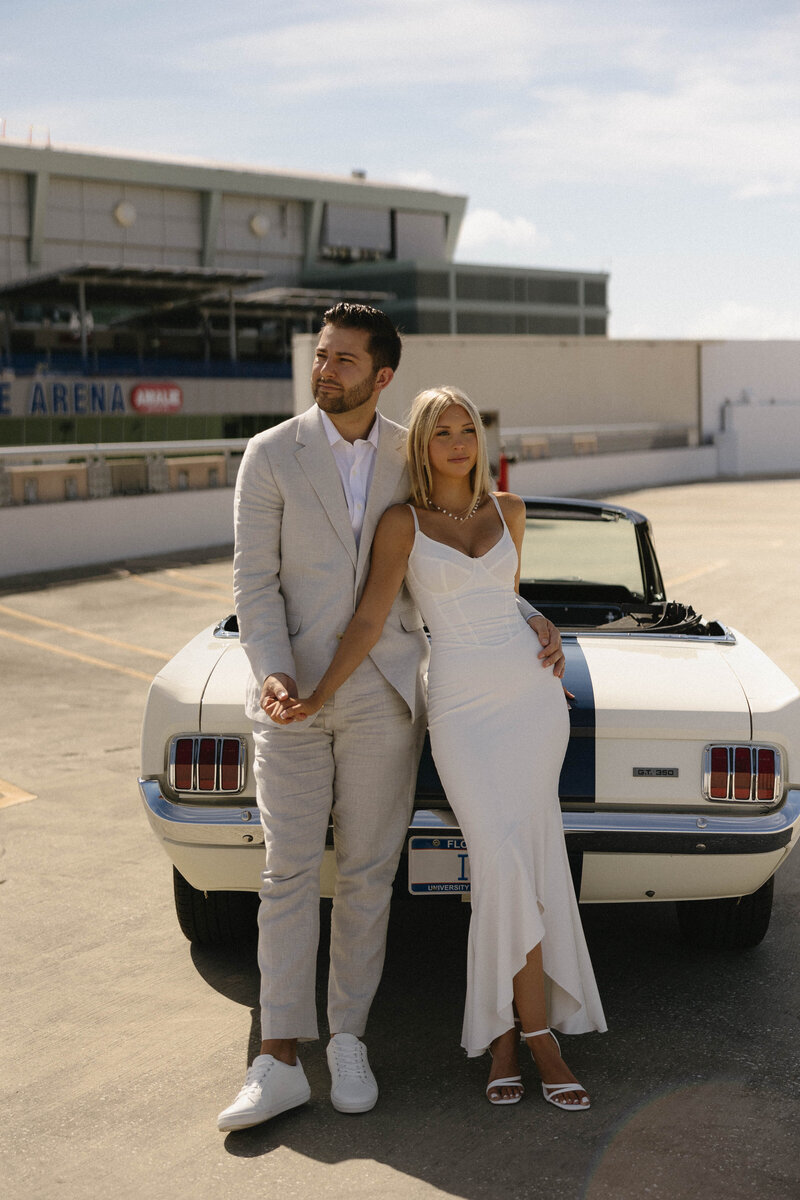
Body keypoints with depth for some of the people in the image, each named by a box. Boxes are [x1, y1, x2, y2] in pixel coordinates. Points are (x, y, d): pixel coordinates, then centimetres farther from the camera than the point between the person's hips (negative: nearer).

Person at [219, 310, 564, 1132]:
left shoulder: (413, 460, 4)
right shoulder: (270, 456, -3)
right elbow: (254, 580, -6)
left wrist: (527, 617, 2)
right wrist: (271, 674, -20)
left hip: (384, 693, 2)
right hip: (295, 693, -1)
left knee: (367, 871, 6)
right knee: (289, 870, -2)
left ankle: (347, 1040, 20)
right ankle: (280, 1063, 4)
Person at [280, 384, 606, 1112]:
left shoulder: (508, 510, 9)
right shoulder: (402, 523, -2)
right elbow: (370, 619, -11)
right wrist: (319, 696, -22)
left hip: (532, 697, 3)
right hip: (460, 705, -3)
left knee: (508, 870, -1)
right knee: (509, 869, -13)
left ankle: (503, 1031, 12)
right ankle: (541, 1035, -1)